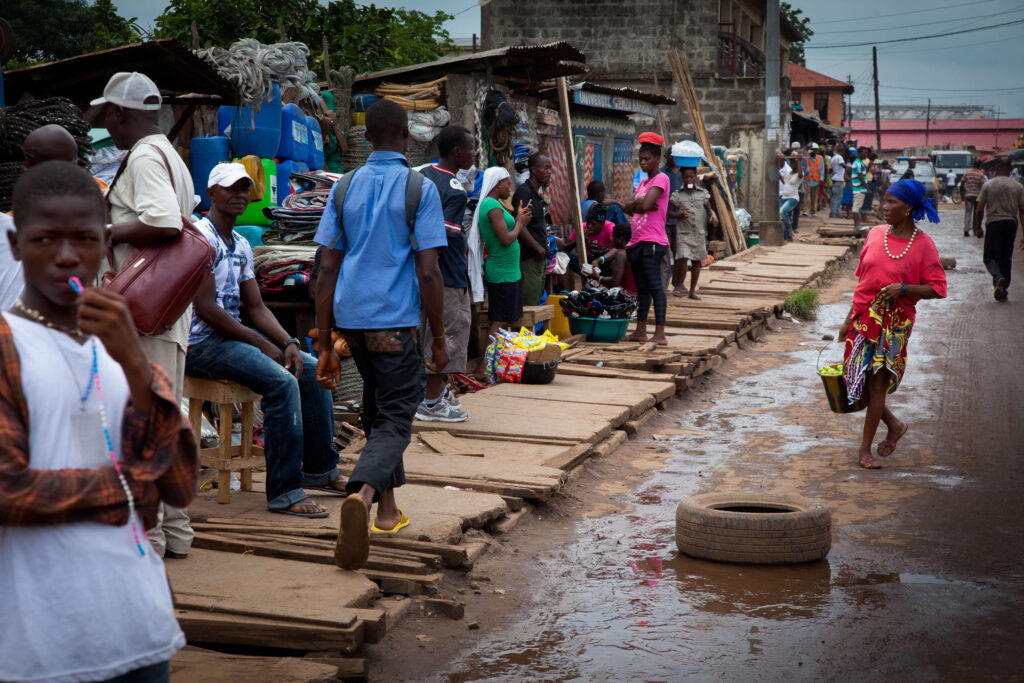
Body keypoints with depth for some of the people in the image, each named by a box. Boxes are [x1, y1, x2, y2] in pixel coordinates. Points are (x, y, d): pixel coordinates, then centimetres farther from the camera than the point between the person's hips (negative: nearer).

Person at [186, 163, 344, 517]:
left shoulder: (241, 245, 16)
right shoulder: (202, 236, -13)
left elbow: (255, 306, 15)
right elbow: (206, 308, -20)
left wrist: (289, 343, -3)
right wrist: (263, 345, -17)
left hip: (235, 335, 10)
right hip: (201, 344, -10)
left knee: (312, 369, 4)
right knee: (282, 381, -26)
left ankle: (319, 469, 15)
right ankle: (284, 492, -22)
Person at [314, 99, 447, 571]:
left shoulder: (345, 188, 8)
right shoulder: (419, 189, -5)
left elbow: (327, 269, 6)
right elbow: (427, 272, -10)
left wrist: (325, 344, 9)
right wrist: (438, 340, -2)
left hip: (349, 318, 5)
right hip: (395, 320, -5)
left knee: (377, 408, 23)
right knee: (395, 419, -2)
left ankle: (387, 506, 27)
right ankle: (363, 492, -29)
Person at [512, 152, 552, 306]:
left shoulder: (537, 194, 18)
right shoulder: (524, 192, -12)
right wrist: (538, 248, -15)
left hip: (539, 259, 10)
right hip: (528, 259, -10)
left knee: (536, 305, 13)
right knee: (528, 307, -9)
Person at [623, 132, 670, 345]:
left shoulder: (661, 179, -6)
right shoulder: (643, 182, 20)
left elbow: (645, 204, -19)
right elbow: (627, 208, 11)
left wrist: (634, 204, 2)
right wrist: (636, 204, -10)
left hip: (652, 241, -9)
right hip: (638, 240, 9)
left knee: (655, 286, -13)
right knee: (641, 288, 12)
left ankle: (660, 334, -17)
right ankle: (640, 331, 17)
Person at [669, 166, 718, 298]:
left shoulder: (703, 193, 5)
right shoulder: (677, 195, -2)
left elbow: (709, 209, 16)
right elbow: (669, 212, 3)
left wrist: (713, 216, -6)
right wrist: (680, 215, -16)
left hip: (699, 233, 3)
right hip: (683, 232, -3)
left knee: (696, 261, 7)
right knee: (682, 258, -18)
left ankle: (693, 290, 17)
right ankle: (678, 286, 2)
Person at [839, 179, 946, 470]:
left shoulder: (923, 244, -8)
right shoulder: (875, 234, 6)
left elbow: (938, 288, -7)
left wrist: (904, 288, -22)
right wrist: (849, 320, 13)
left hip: (895, 323, -5)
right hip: (863, 318, 5)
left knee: (877, 382, -2)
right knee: (856, 380, 6)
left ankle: (865, 448, 12)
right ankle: (894, 425, 31)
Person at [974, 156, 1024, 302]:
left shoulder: (988, 185, -3)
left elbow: (979, 210, -4)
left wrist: (978, 228, 9)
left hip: (993, 224, -2)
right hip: (1011, 223, 3)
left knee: (990, 257, 2)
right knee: (1006, 258, 14)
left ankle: (998, 278, -28)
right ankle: (1002, 291, 17)